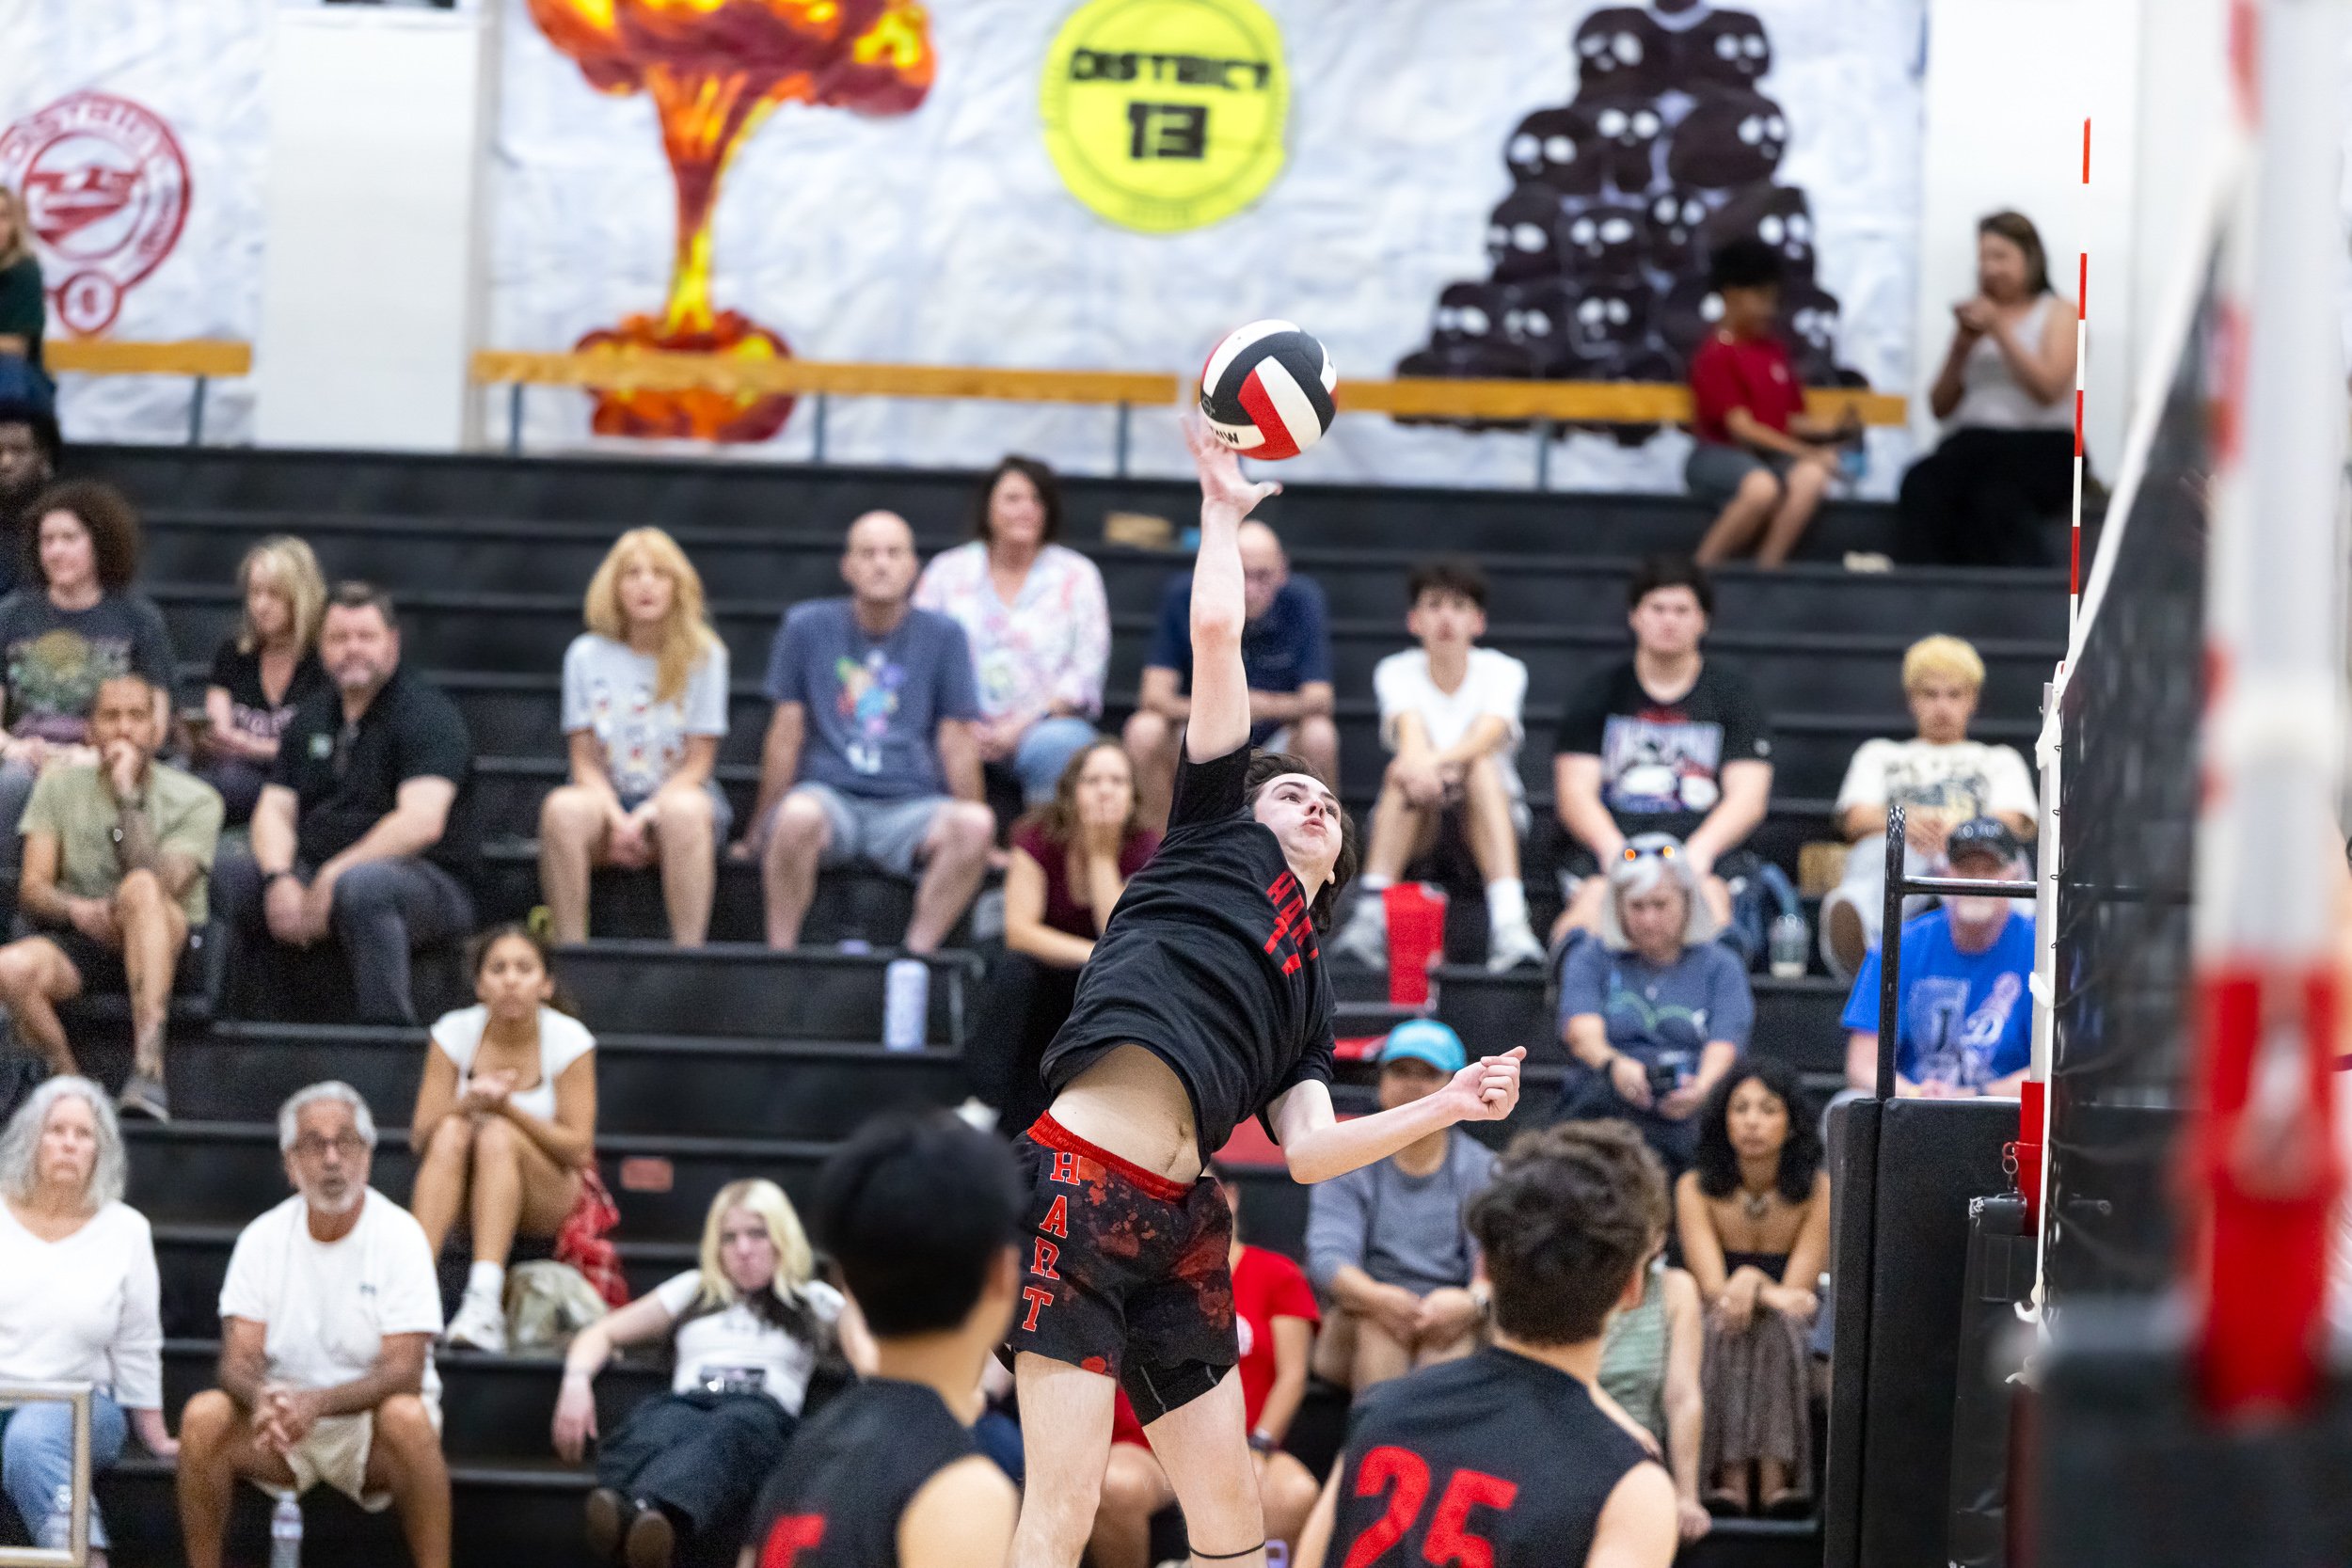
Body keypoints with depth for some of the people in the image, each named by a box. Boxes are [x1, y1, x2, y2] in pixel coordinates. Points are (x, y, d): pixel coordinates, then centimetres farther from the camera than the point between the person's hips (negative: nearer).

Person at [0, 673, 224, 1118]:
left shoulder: (195, 800, -2)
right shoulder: (60, 786, 9)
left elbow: (158, 886, -18)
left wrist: (128, 795, -17)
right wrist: (75, 910, -20)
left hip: (166, 947, -2)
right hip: (78, 940, 2)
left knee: (140, 889, -39)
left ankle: (148, 1067, -45)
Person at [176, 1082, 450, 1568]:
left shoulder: (398, 1235, -9)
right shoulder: (263, 1237, 0)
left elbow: (404, 1370, -17)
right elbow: (239, 1359, -5)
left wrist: (318, 1402, -34)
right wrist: (262, 1397, -31)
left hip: (368, 1421, -2)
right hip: (282, 1420, 3)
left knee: (407, 1417, -36)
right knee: (203, 1415, -26)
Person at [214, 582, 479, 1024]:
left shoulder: (427, 714, -5)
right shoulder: (311, 719, 19)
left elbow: (421, 822, -18)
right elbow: (274, 809, 13)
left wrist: (329, 880, -20)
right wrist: (281, 880, -10)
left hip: (423, 880, -7)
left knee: (361, 886, -41)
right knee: (220, 874, -15)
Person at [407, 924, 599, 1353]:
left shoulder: (568, 1040, -9)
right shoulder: (455, 1032, -4)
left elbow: (578, 1149, -12)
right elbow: (421, 1137, -6)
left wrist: (508, 1108, -25)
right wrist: (467, 1104, -26)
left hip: (549, 1200, -2)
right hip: (466, 1196, 2)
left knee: (498, 1135, -32)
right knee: (452, 1132, -30)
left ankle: (484, 1301, -48)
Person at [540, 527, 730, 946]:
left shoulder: (704, 655, 1)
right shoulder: (587, 655, 5)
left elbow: (698, 763, -1)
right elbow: (585, 761, 2)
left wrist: (645, 817, -17)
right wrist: (618, 822, -17)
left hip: (676, 793, -1)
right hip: (607, 798, 1)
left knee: (684, 812, -38)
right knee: (563, 809, -35)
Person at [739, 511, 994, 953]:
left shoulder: (943, 636, 9)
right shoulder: (807, 627, 8)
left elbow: (958, 741, 10)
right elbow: (787, 734, 7)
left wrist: (972, 830, 6)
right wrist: (760, 832, 6)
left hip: (910, 805, 1)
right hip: (828, 793, -1)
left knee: (976, 823, -32)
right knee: (800, 815, -38)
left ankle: (917, 957, -24)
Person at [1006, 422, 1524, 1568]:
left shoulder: (1308, 988, 29)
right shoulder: (1219, 832, 16)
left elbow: (1308, 1150, 14)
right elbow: (1216, 628, 10)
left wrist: (1445, 1107, 6)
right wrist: (1223, 510, 22)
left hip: (1176, 1221, 7)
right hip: (1081, 1181, -7)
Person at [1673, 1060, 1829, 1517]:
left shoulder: (1817, 1191, -5)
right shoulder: (1697, 1188, -4)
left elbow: (1798, 1289, -12)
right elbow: (1712, 1287, -16)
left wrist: (1750, 1283, -32)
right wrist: (1772, 1295, -34)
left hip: (1792, 1343, 0)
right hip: (1716, 1344, 0)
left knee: (1775, 1327, -34)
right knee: (1727, 1325, -34)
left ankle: (1775, 1475, -44)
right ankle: (1730, 1475, -43)